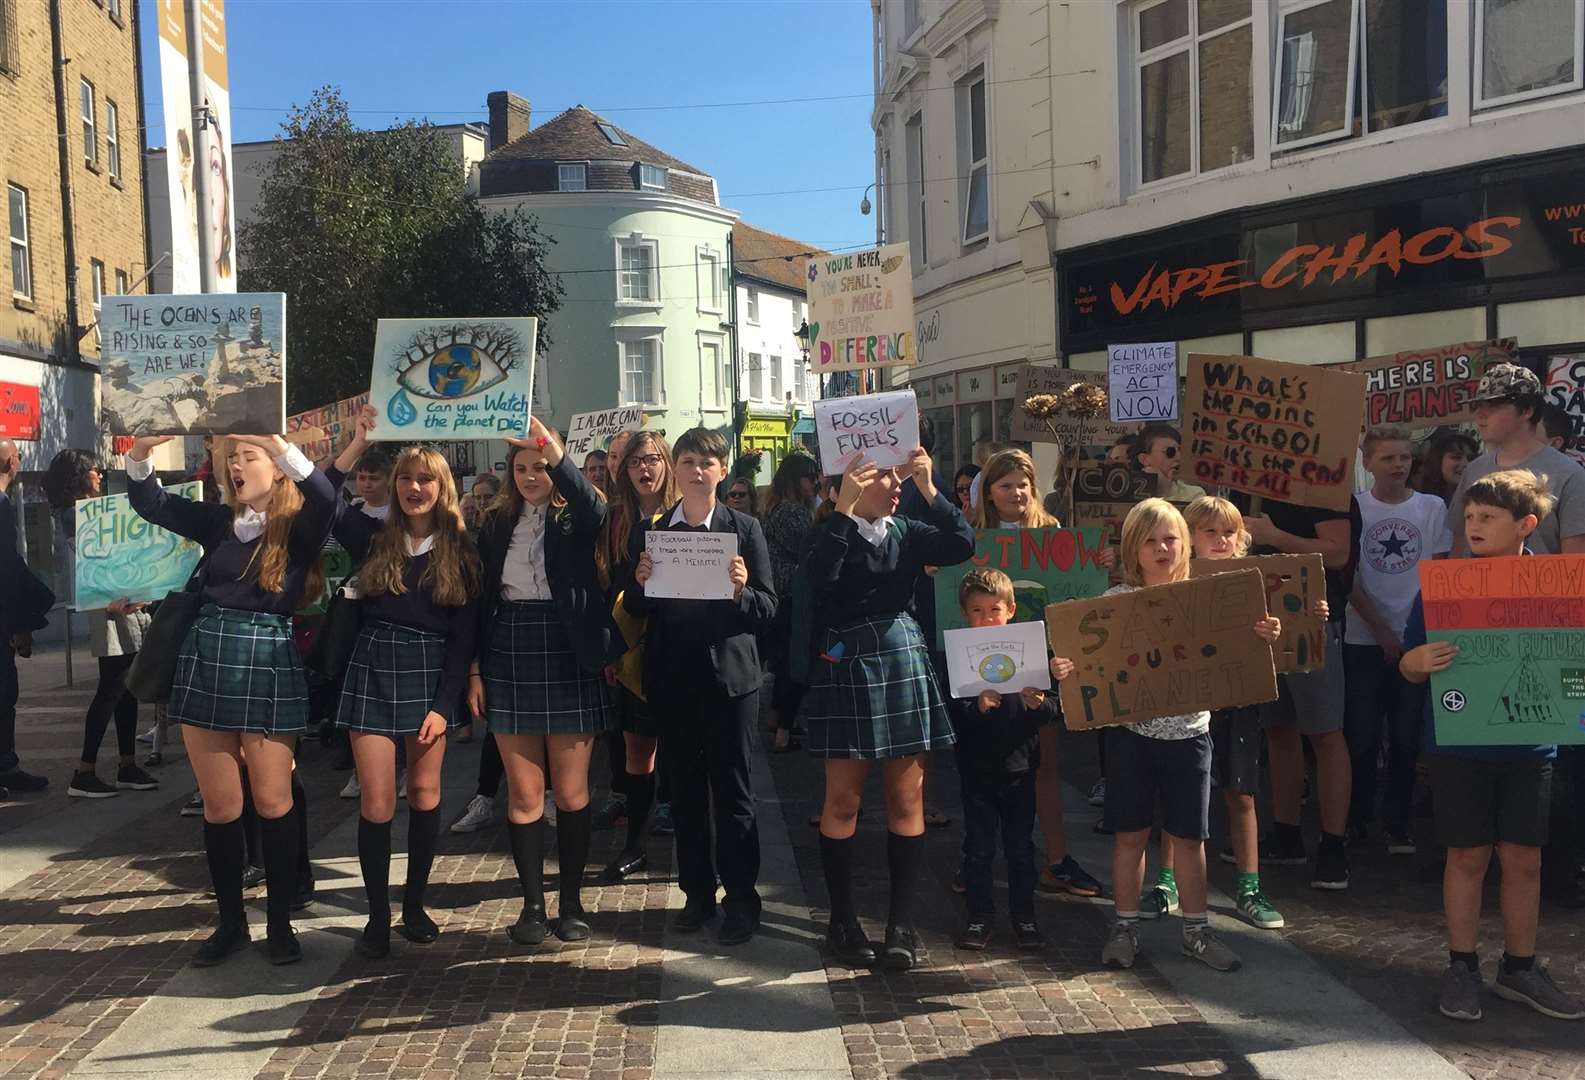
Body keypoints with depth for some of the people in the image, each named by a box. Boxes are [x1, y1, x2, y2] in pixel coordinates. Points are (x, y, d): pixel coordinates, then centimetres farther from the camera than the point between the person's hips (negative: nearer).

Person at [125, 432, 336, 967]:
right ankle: (230, 921, 23)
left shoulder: (298, 527, -5)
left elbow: (325, 499, -25)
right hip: (207, 663, 4)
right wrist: (142, 450, -12)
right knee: (219, 806, 10)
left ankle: (280, 923, 17)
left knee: (273, 803, 3)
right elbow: (148, 501, 6)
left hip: (269, 667, -4)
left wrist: (274, 440, -32)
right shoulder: (218, 521, 9)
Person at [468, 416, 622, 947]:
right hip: (509, 662, 2)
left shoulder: (578, 518, 0)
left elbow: (592, 503, -26)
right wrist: (476, 668, 5)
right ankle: (532, 902, 17)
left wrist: (551, 447, -40)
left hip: (569, 660, -2)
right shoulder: (497, 523, 9)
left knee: (571, 791, 5)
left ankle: (572, 900, 19)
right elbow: (482, 599, 10)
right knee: (523, 793, 5)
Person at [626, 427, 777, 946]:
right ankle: (697, 893, 26)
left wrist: (741, 591, -22)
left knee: (733, 792, 4)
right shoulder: (648, 530, 5)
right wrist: (641, 582, -14)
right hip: (672, 679, 3)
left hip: (729, 675, -2)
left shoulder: (744, 529, -1)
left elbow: (767, 611, -3)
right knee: (684, 791, 12)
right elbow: (635, 610, 6)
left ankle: (741, 900, 16)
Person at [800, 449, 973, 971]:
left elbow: (962, 545, -9)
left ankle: (902, 923, 14)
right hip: (846, 669, -3)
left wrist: (931, 491, -17)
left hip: (904, 666, 4)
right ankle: (842, 920, 17)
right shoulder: (830, 533, -3)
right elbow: (817, 577, -24)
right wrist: (844, 507, -26)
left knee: (907, 798, 5)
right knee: (843, 800, 4)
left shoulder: (908, 532, 7)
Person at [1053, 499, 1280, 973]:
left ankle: (1196, 930, 24)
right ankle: (1125, 927, 21)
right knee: (1130, 832, 7)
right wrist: (1066, 669, -25)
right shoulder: (1115, 600, -3)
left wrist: (1262, 638, -15)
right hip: (1131, 731, -1)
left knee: (1189, 835, 9)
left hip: (1188, 731, 1)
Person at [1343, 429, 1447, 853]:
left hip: (1417, 639, 1)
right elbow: (1347, 576, -2)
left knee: (1406, 738, 6)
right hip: (1364, 640, -1)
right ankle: (1357, 819, 17)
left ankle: (1397, 823, 17)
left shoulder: (1432, 507, 3)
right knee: (1362, 736, 4)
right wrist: (1381, 631, -7)